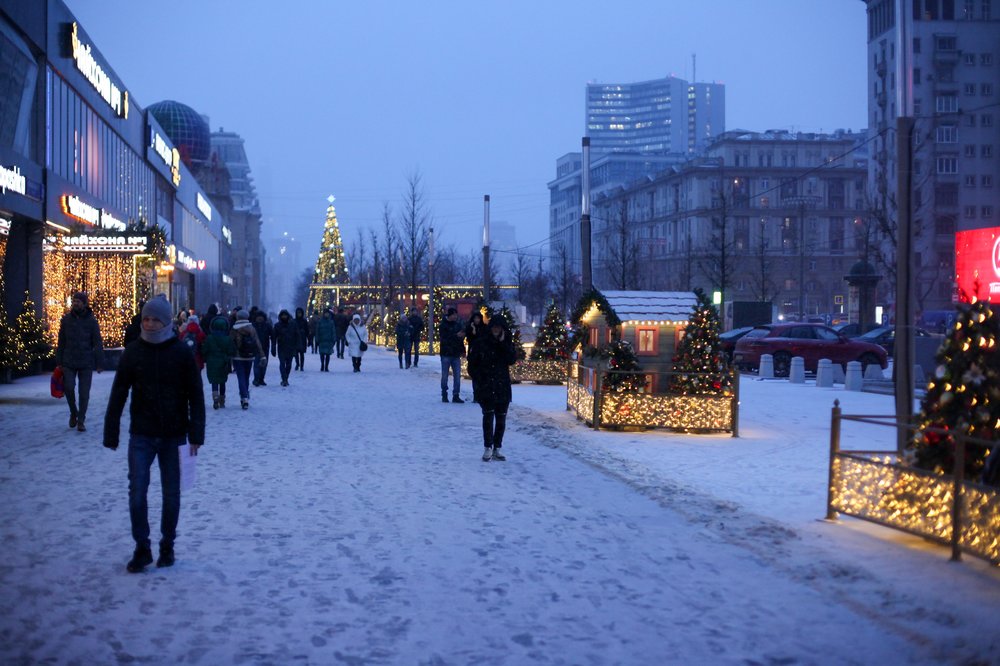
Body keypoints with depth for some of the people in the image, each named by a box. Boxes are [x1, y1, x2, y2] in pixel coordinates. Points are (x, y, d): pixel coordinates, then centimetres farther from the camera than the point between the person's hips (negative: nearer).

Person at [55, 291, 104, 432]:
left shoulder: (91, 320, -2)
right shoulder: (66, 319, 4)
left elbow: (98, 343, 0)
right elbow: (61, 342, 9)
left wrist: (99, 363, -4)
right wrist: (59, 361, 6)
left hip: (86, 363, -1)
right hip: (69, 362, 1)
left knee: (84, 393, 2)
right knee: (68, 387, -10)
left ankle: (81, 421, 12)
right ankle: (73, 413, 15)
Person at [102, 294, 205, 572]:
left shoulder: (182, 353, -5)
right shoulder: (132, 352, -1)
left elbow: (196, 396, -3)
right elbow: (118, 395, 2)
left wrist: (195, 434, -8)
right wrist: (111, 434, -1)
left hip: (173, 436, -1)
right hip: (141, 435, 1)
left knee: (171, 494, 9)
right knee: (137, 491, -5)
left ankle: (167, 546, 23)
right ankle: (142, 548, 8)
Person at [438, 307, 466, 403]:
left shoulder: (458, 324, 10)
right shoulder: (443, 325, -5)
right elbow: (444, 338, -18)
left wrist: (463, 350, 12)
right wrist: (456, 335, -26)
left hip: (456, 354, 4)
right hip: (446, 354, -4)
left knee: (457, 376, 1)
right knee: (445, 375, 3)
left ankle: (456, 395, 4)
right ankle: (444, 395, 12)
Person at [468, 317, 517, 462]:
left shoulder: (507, 344, 5)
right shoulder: (481, 343, 0)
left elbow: (512, 360, -11)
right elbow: (472, 361, 5)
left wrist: (503, 344, -15)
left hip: (502, 387, 3)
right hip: (485, 387, -3)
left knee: (501, 419, 7)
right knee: (488, 415, -15)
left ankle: (496, 448, 17)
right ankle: (488, 448, -11)